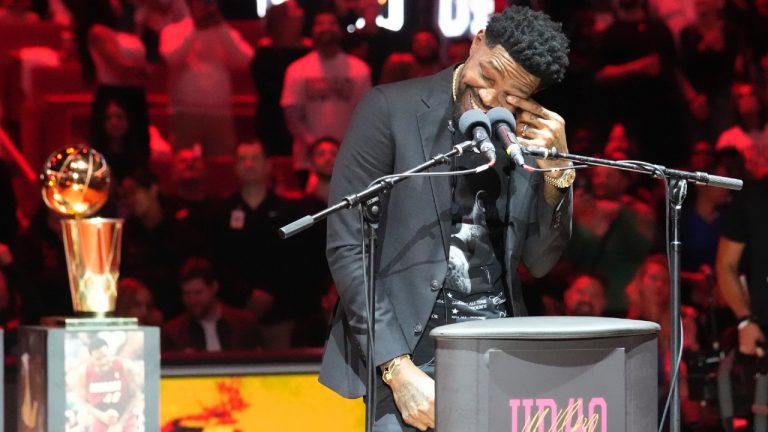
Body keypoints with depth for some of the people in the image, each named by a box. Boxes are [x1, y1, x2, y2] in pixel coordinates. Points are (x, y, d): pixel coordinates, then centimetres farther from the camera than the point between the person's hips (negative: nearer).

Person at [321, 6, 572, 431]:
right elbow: (347, 248, -9)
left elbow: (539, 262, 9)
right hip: (410, 348, -3)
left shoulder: (530, 137, 5)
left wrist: (557, 169, -6)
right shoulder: (392, 110, -6)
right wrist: (399, 369, -15)